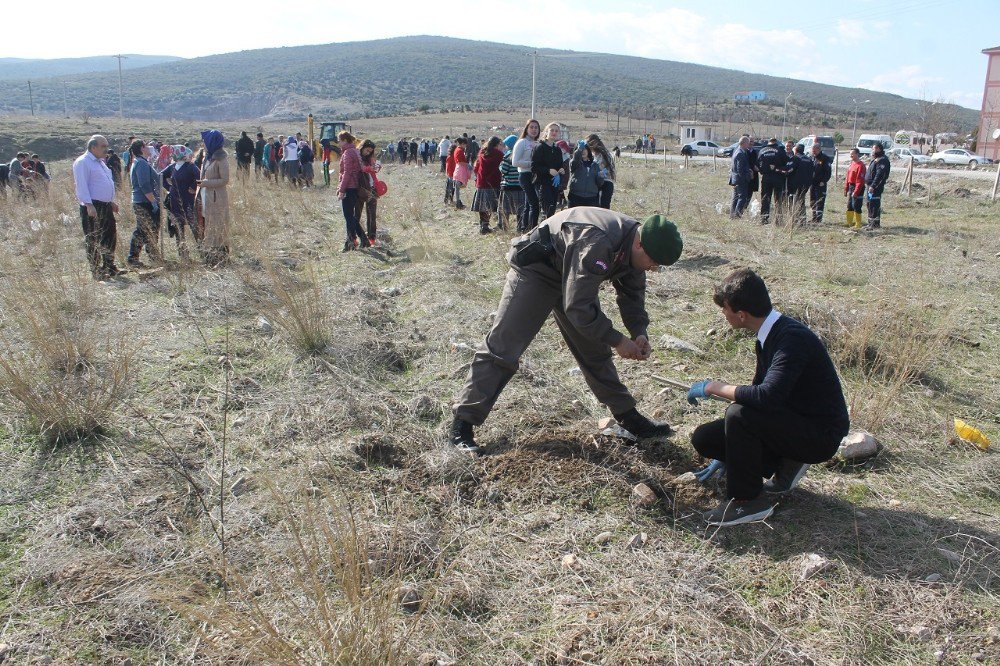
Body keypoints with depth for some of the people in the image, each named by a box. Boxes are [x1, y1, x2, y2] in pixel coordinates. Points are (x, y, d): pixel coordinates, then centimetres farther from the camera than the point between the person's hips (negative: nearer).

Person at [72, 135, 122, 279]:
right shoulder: (83, 162, -10)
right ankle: (96, 271, 3)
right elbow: (81, 185, -17)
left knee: (111, 236, 12)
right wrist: (89, 205, -24)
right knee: (93, 240, -3)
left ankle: (109, 267, 22)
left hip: (106, 206, 9)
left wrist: (112, 202, 25)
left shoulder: (100, 162, 19)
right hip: (92, 207, -9)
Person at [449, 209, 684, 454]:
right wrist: (617, 340, -26)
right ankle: (462, 423, -5)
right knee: (501, 348, -10)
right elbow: (577, 307, -35)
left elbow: (633, 294, 5)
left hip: (572, 278, 8)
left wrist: (639, 333, -10)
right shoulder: (596, 243, -38)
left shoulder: (634, 246, -10)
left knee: (594, 349, 9)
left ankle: (628, 417, 20)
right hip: (534, 270, -8)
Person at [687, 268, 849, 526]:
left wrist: (715, 388, -23)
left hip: (820, 435, -8)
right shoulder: (770, 335, 2)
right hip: (792, 421, 9)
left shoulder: (793, 338, -26)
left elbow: (767, 396, -40)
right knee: (704, 438, -3)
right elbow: (759, 392, 13)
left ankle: (747, 500, -12)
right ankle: (784, 464, 8)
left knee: (739, 415, -31)